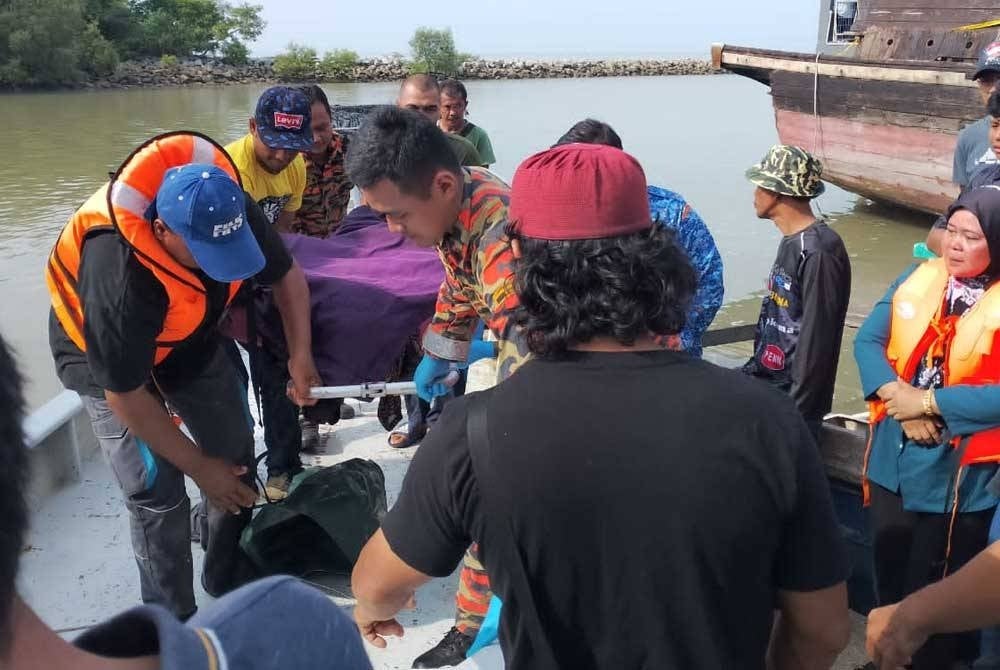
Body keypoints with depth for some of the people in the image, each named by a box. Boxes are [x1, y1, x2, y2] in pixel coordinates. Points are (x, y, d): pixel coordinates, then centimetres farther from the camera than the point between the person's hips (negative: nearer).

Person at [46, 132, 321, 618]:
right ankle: (173, 621, 10)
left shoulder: (231, 211, -26)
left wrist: (301, 354, -19)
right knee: (157, 492, -10)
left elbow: (286, 274, -6)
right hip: (104, 354, -5)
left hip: (187, 337, 6)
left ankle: (228, 577, 25)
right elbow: (125, 396, -29)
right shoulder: (120, 278, -41)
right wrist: (199, 467, -20)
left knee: (237, 452, 5)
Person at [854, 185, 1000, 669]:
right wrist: (896, 394, -17)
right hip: (895, 456, 4)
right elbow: (868, 339, -2)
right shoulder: (918, 280, 1)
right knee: (889, 570, 21)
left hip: (958, 470, -4)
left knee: (934, 588, 14)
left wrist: (928, 401, -20)